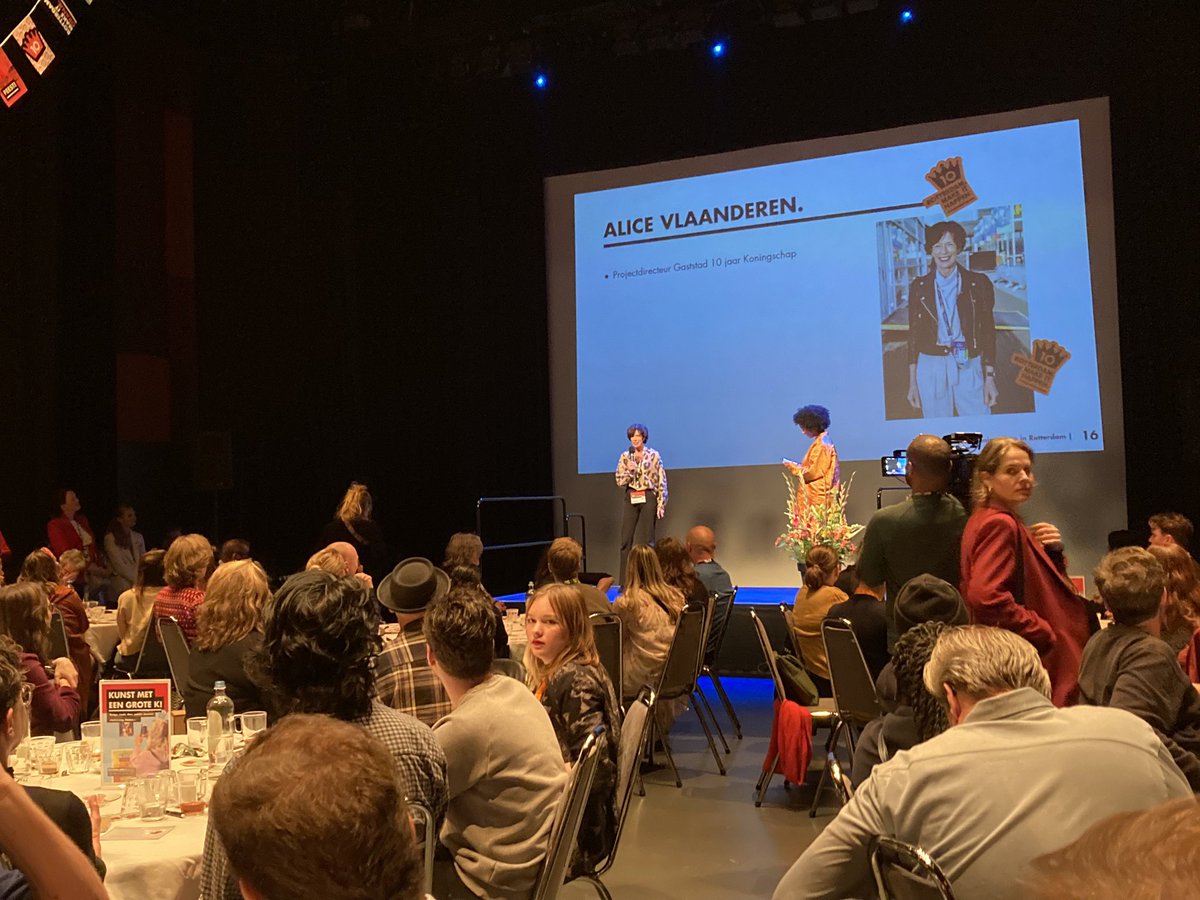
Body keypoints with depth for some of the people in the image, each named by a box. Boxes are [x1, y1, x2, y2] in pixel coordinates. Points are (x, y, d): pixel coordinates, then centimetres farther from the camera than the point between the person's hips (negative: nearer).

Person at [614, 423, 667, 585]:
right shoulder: (625, 457, 7)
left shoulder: (654, 455, 0)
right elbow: (620, 482, 6)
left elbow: (661, 482, -1)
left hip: (648, 499, -2)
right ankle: (626, 582, 5)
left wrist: (661, 505, -6)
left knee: (645, 540, -2)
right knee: (627, 540, 0)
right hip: (630, 499, 3)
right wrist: (629, 471, -12)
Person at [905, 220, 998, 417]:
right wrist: (912, 382, 4)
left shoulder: (979, 283, 2)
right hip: (930, 369, 1)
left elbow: (988, 333, 4)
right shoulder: (918, 287, 5)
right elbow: (913, 335, 7)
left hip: (969, 368, -1)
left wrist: (990, 378, -2)